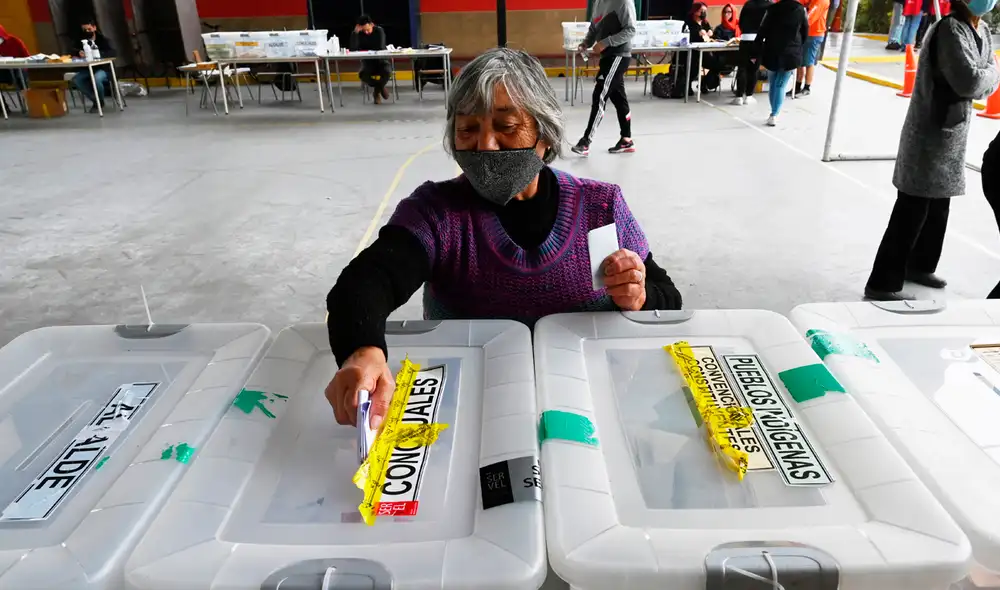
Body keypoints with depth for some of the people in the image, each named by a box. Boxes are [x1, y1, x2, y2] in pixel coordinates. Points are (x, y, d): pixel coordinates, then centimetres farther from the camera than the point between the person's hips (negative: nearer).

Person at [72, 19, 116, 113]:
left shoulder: (103, 39, -2)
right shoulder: (81, 40, 10)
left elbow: (113, 53, -18)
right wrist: (79, 52, -25)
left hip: (103, 68, -5)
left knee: (96, 79, -36)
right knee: (76, 80, -23)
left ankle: (100, 101, -6)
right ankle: (95, 100, -4)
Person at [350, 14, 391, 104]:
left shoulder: (379, 31, -9)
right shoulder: (359, 34, -7)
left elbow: (381, 47, -20)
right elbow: (353, 49, -19)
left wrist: (365, 50, -11)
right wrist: (355, 33, -25)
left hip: (381, 60, -1)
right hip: (368, 61, 1)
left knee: (387, 73, -35)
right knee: (363, 75, -33)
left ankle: (376, 91, -1)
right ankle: (380, 88, 0)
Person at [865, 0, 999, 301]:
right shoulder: (950, 29, -16)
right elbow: (969, 81, -24)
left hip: (952, 136, 9)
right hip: (931, 136, -9)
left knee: (938, 208, 20)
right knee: (912, 213, -8)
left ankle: (918, 265, 37)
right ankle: (883, 283, -2)